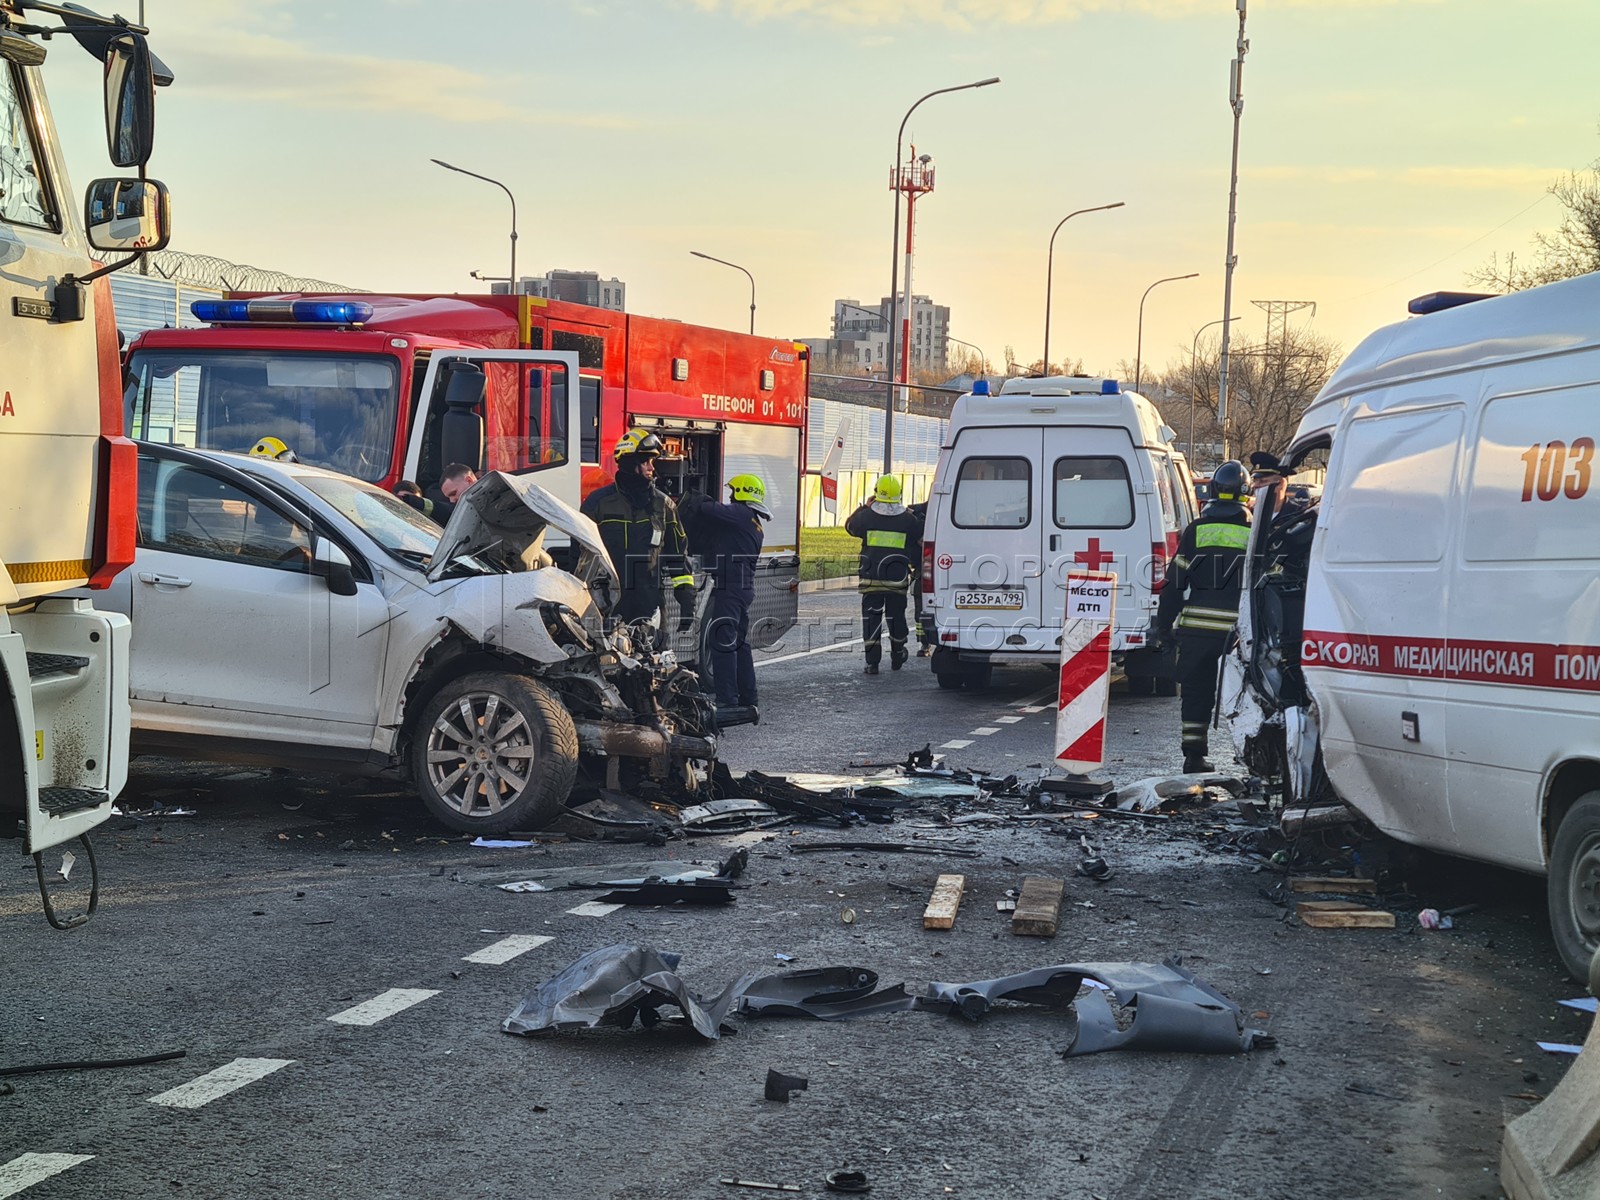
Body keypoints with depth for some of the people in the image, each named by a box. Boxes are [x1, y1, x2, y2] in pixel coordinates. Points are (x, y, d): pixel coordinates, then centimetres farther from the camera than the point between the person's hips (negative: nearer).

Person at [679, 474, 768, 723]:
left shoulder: (740, 514, -9)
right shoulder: (756, 525, 20)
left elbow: (706, 510, -14)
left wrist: (691, 499, 4)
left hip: (729, 588, -10)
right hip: (745, 588, 10)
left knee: (723, 643, -12)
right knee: (740, 645, 15)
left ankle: (728, 703, -17)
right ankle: (748, 702, 18)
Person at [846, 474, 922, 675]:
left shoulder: (867, 516, -5)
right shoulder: (908, 520, -2)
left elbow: (849, 526, 15)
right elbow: (924, 539, 10)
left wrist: (864, 506, 21)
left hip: (871, 579, -1)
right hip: (897, 580, 1)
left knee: (871, 618, 3)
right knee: (896, 617, 15)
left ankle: (872, 662, -1)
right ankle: (897, 658, 30)